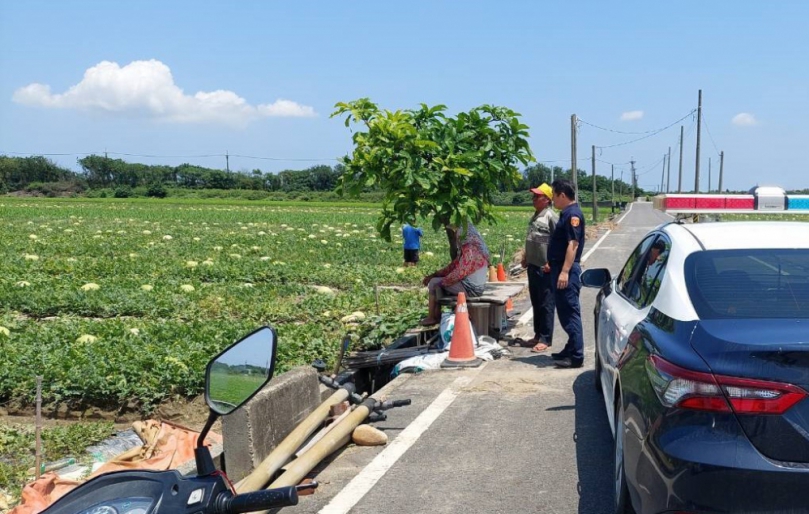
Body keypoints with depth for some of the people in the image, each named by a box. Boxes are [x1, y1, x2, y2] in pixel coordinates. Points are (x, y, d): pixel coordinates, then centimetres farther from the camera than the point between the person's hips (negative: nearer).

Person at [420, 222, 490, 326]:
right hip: (472, 285, 10)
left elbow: (459, 273, -24)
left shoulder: (470, 250, -20)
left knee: (434, 283, -3)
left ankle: (431, 318, 7)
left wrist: (441, 282, -11)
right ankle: (437, 316, 13)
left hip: (470, 289, -10)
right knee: (437, 281, 16)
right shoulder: (466, 247, 12)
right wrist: (434, 275, 8)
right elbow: (453, 267, 14)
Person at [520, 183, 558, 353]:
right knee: (536, 303, 15)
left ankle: (545, 339, 0)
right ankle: (538, 335, 24)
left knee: (546, 304, -4)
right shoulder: (535, 216, 15)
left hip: (545, 268, -9)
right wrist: (526, 258, 20)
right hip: (533, 266, 9)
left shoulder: (551, 216, -13)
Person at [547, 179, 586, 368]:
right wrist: (554, 266, 23)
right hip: (560, 269, 10)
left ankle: (576, 356, -5)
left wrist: (564, 271, -26)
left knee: (570, 312, -8)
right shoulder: (566, 213, 16)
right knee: (565, 312, 16)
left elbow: (573, 244, -22)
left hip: (567, 271, -10)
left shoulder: (573, 214, -14)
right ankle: (570, 350, 25)